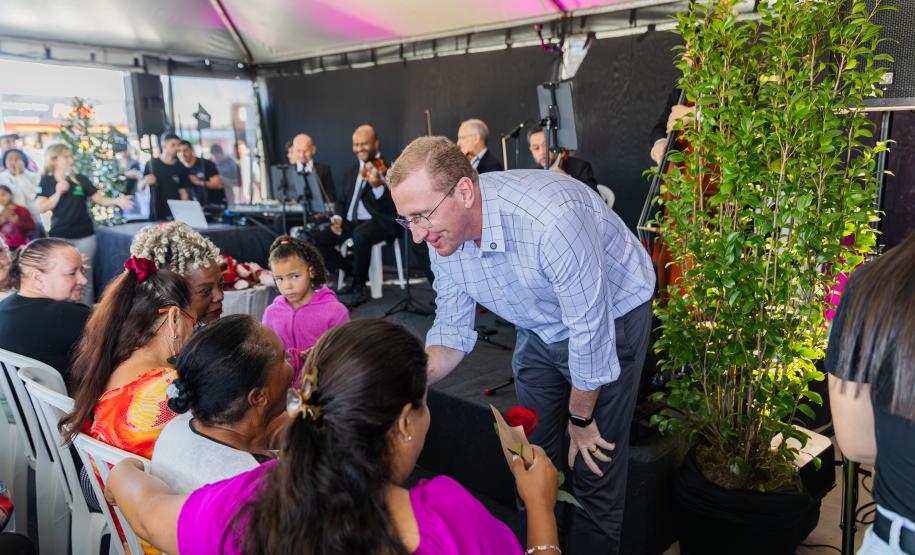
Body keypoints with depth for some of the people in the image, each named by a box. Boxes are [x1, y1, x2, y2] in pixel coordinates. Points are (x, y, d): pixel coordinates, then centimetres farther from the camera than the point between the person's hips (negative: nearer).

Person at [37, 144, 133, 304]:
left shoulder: (81, 179, 6)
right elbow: (42, 208, -5)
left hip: (84, 236, 1)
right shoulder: (46, 181, 2)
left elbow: (101, 199, 3)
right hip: (59, 236, -1)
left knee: (85, 278, 4)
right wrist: (58, 193, -17)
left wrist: (116, 201, -16)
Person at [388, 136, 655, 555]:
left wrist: (580, 419, -13)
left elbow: (590, 332, -28)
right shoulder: (443, 233, -16)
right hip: (540, 329, 6)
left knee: (596, 471, -2)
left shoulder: (551, 218, -39)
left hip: (611, 318, -5)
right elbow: (453, 331, -7)